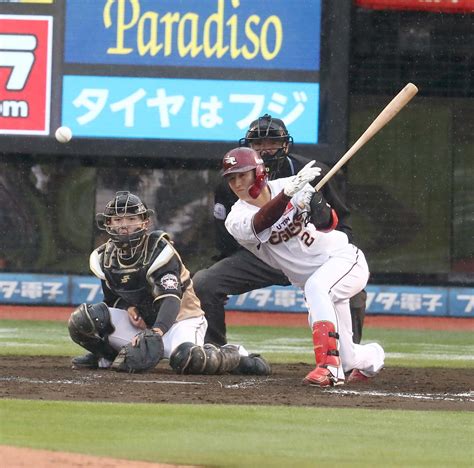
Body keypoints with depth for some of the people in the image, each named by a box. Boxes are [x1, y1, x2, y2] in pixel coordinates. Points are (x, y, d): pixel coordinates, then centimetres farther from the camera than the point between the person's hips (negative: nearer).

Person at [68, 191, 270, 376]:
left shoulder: (158, 249, -19)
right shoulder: (105, 257, -2)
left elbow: (170, 299, -31)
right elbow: (112, 298, 11)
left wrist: (157, 331, -50)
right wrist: (128, 308, -14)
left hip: (178, 317, -5)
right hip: (139, 320, 5)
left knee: (187, 359, -39)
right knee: (82, 319, -20)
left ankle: (235, 355, -8)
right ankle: (108, 356, 8)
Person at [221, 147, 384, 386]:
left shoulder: (288, 184, -10)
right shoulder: (237, 220, -10)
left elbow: (329, 224, -16)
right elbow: (261, 223, -33)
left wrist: (316, 204, -39)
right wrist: (288, 193, -49)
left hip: (344, 259, -3)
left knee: (315, 286, -37)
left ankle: (329, 366, -42)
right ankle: (372, 357, 42)